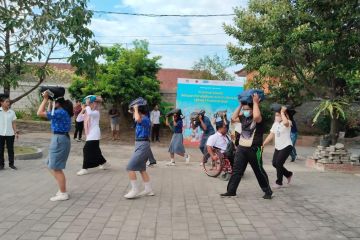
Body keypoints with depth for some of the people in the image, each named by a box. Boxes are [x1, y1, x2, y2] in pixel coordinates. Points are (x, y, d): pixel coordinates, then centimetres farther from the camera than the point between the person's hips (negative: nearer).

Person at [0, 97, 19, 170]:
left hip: (10, 134, 2)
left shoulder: (12, 112, 4)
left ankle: (11, 164, 15)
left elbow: (13, 123, 6)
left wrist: (16, 132, 1)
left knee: (10, 149, 6)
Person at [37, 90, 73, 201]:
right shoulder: (63, 112, 12)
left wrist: (45, 99, -11)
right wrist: (49, 101, 19)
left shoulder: (60, 112, -18)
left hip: (59, 140, -10)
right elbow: (49, 113, 29)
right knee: (53, 167, 18)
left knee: (56, 168, -3)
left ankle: (63, 194, 4)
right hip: (60, 139, 10)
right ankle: (62, 190, 24)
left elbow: (40, 113, -18)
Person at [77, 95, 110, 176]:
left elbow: (90, 113, -34)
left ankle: (85, 168, -6)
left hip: (94, 135, -9)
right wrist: (82, 111, 1)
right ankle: (105, 163, 29)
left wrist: (88, 106, -17)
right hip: (90, 135, 9)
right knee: (95, 151, 15)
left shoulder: (96, 112, -11)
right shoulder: (87, 112, 14)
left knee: (87, 150, -11)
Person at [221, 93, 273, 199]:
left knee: (259, 171, 5)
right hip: (241, 148, 6)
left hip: (254, 149, -6)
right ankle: (231, 191, 12)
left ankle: (268, 192, 21)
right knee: (236, 170, 6)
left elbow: (256, 116, -35)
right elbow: (233, 119, 12)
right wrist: (240, 105, 8)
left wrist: (255, 102, -23)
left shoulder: (258, 119, -12)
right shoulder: (244, 117, 10)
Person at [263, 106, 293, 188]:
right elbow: (271, 135, 10)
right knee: (274, 163, 6)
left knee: (279, 163, -11)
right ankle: (288, 174, 32)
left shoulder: (287, 123, -13)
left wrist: (282, 112, -27)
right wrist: (263, 144, 3)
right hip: (278, 147, 8)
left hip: (286, 146, -8)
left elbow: (285, 122, -41)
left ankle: (279, 182, 7)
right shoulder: (275, 124, 9)